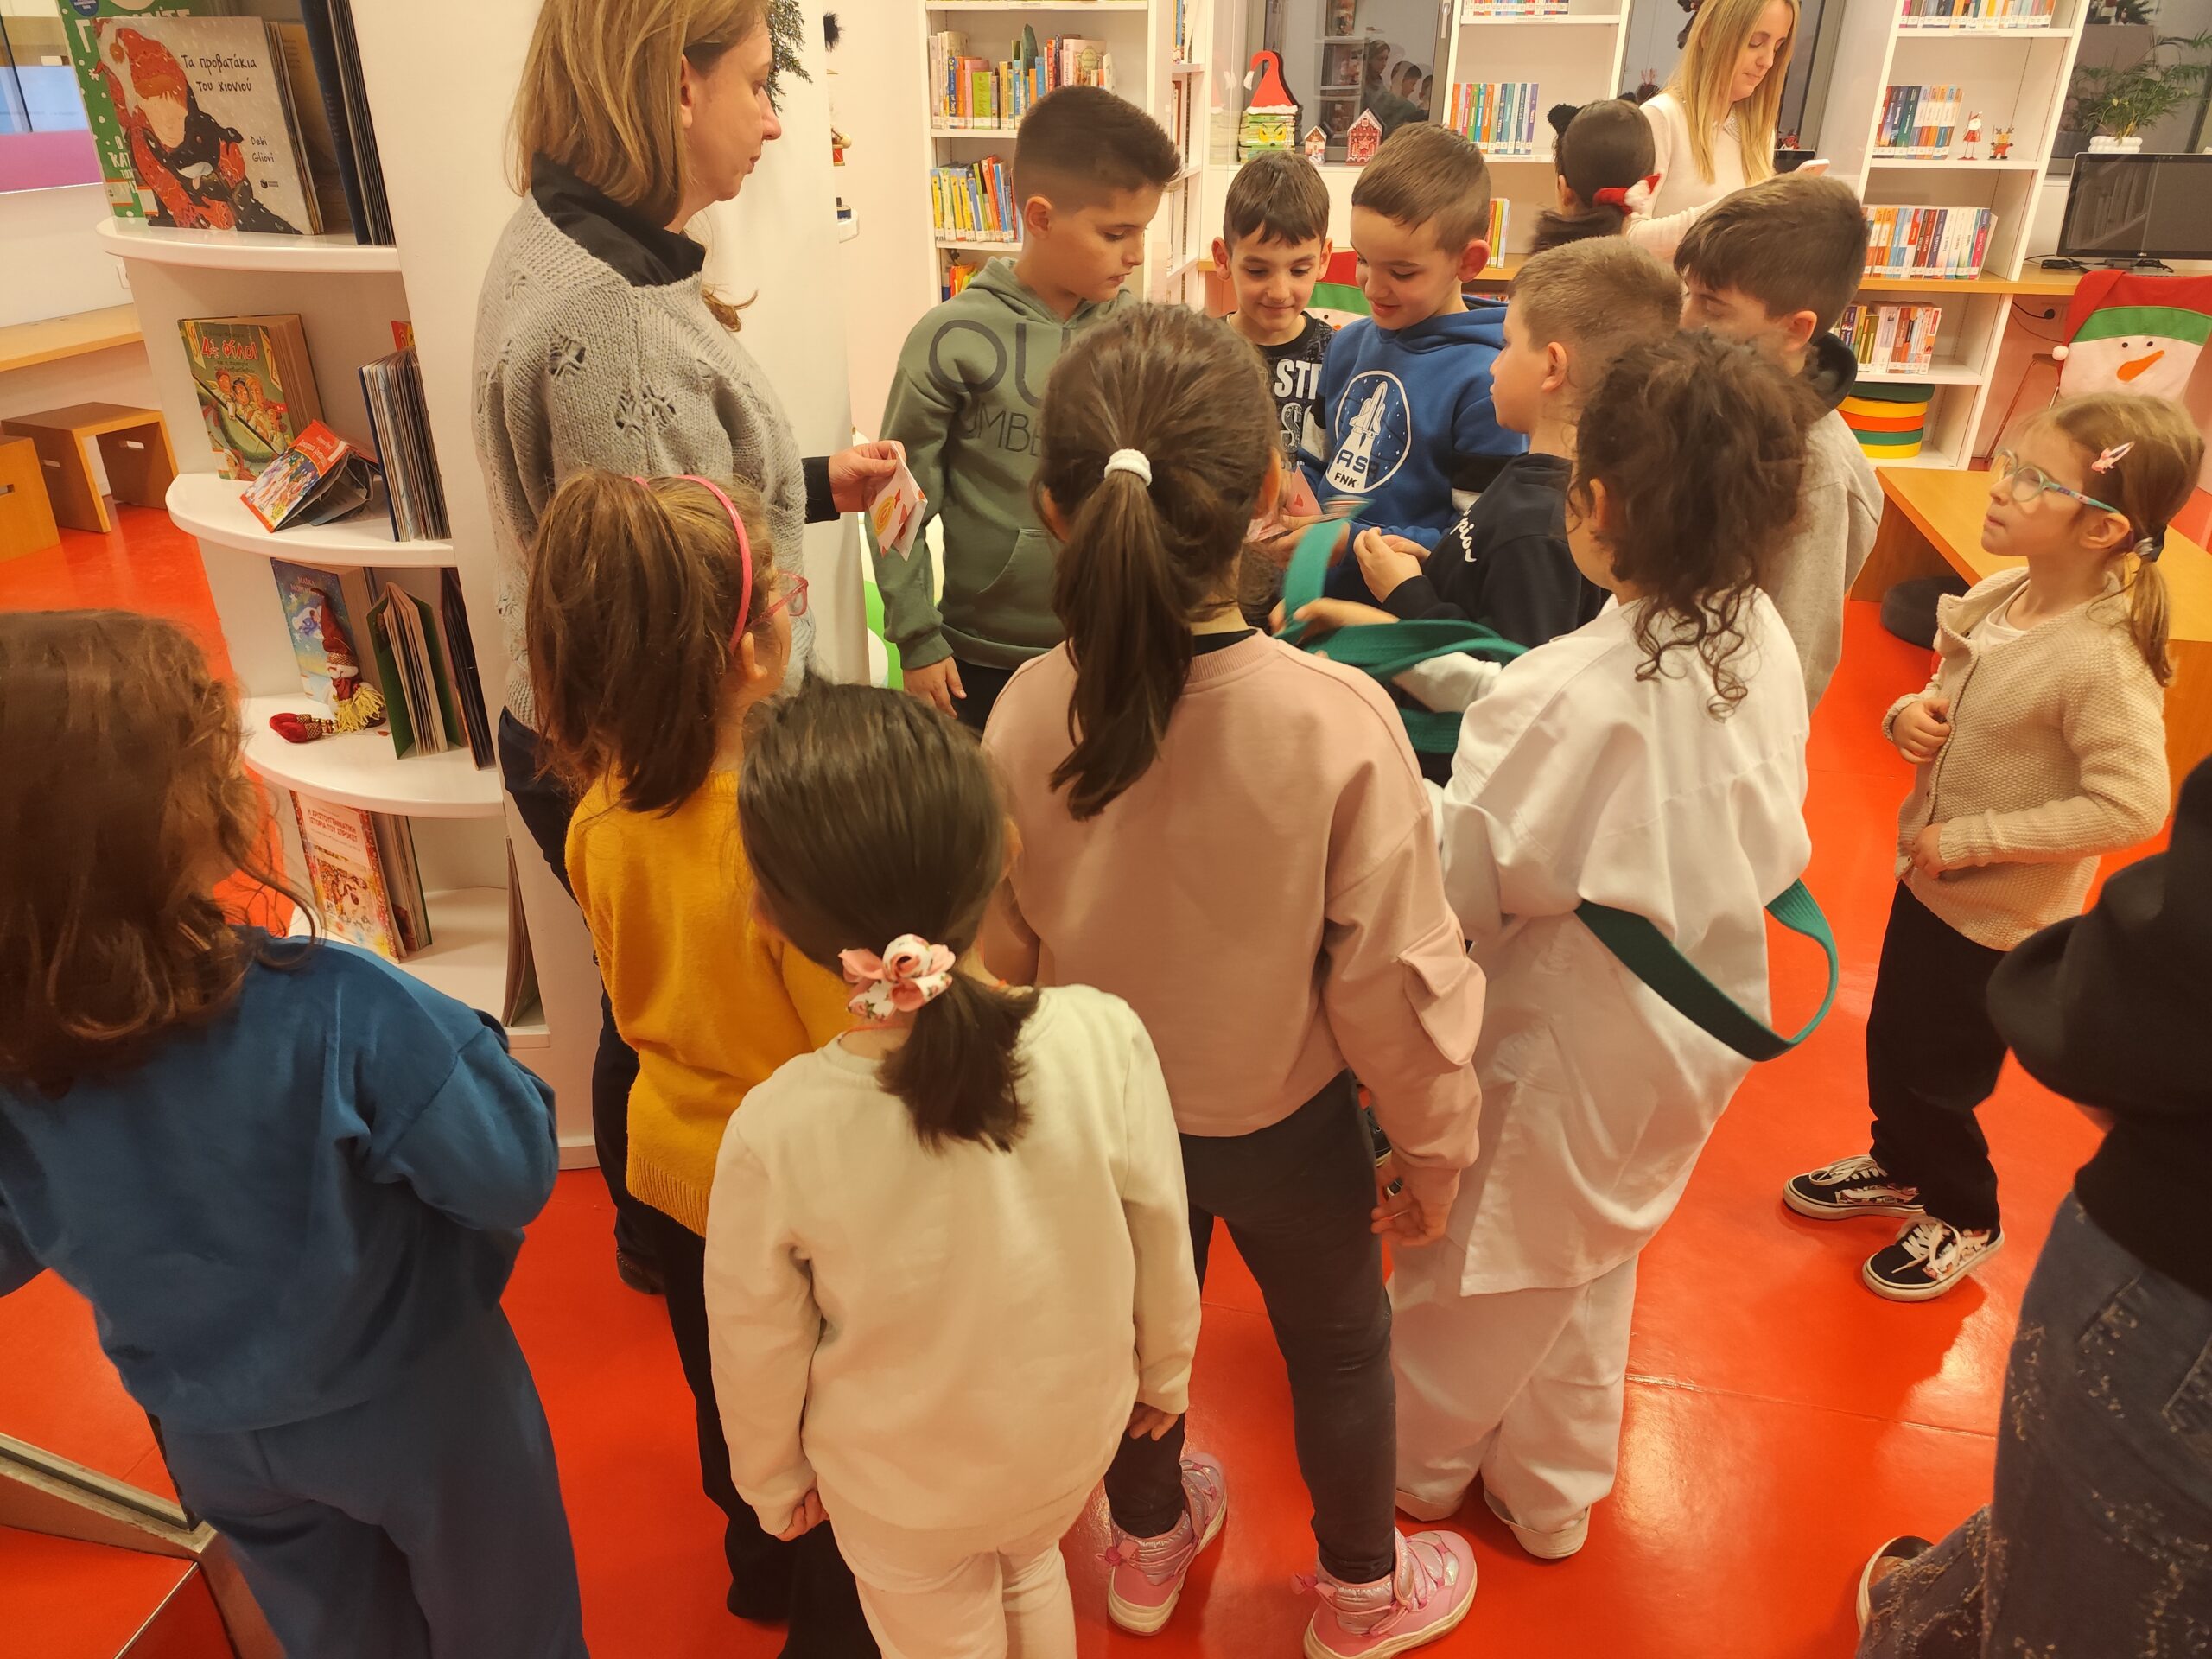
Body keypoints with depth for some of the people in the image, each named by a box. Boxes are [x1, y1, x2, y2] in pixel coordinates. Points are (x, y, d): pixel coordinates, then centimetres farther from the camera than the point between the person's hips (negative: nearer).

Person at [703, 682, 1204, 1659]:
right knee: (1030, 1564, 34)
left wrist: (775, 1480, 7)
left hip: (899, 1492, -1)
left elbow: (758, 1349, -15)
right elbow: (1162, 1239, -14)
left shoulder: (775, 1135, -33)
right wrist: (1164, 1371, 8)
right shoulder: (1103, 1039, -31)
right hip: (1074, 1439, 2)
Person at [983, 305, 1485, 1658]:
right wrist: (1436, 1145, -3)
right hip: (1283, 1124, -2)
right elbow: (1396, 973, -22)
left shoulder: (1027, 712, -23)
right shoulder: (1339, 721, -31)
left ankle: (1150, 1544, 58)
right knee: (1340, 1347, 26)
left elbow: (999, 949, -10)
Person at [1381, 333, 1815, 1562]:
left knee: (1473, 1270, 20)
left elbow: (1459, 890, -23)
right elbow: (1775, 846, 3)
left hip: (1564, 1046, -6)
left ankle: (1419, 1461, 47)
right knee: (1592, 1268, 28)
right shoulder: (1768, 649, -11)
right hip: (1696, 1035, 7)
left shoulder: (1560, 698, -32)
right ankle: (1555, 1494, 49)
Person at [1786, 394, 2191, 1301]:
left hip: (1999, 918, -7)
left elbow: (2129, 805, -31)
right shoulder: (2000, 599, -5)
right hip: (1928, 881, 7)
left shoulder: (2102, 664, -28)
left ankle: (1964, 1220, 38)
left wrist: (1974, 839, -25)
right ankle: (1898, 1169, 51)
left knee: (1934, 1078, 11)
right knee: (1889, 1043, 24)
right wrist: (1908, 715, -12)